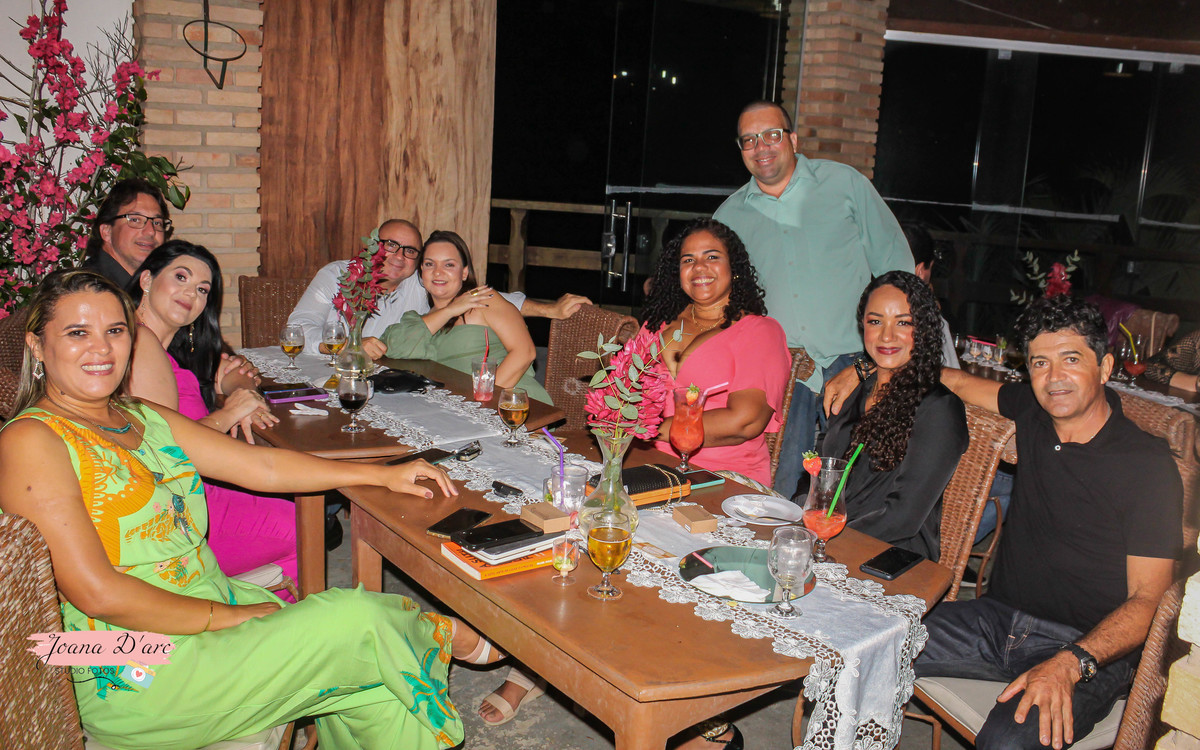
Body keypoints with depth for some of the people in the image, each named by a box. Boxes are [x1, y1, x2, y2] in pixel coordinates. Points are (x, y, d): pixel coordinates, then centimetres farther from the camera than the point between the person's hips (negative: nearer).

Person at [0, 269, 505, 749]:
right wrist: (227, 616, -16)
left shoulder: (144, 418, 13)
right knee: (353, 618, -15)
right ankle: (453, 637, 14)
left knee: (376, 693, -9)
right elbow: (96, 592, -18)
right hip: (133, 678, -7)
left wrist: (384, 474, 11)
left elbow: (262, 465, 14)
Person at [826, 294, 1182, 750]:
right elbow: (959, 381, 24)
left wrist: (1070, 663, -28)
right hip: (999, 617, 6)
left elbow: (1147, 600, -13)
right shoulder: (1034, 412, 5)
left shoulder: (1148, 465, -11)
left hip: (1091, 647, -5)